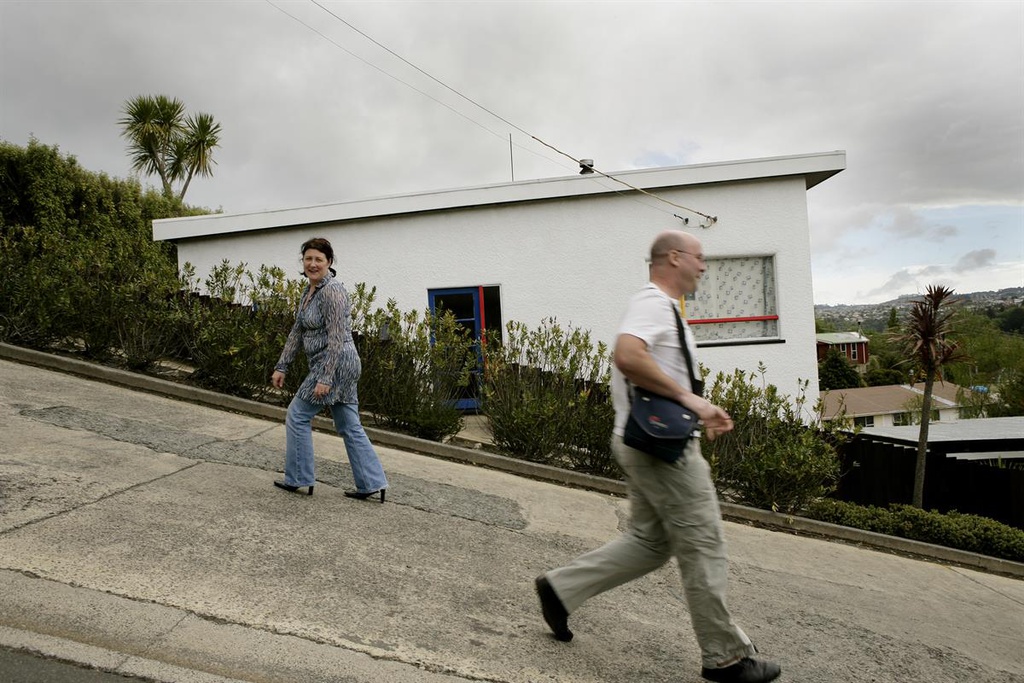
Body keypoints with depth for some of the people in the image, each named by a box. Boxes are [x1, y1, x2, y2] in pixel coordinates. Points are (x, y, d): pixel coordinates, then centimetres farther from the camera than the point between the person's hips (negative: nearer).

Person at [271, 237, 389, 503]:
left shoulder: (332, 291, -16)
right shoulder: (309, 291, 13)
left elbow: (337, 339, -21)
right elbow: (297, 332, 18)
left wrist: (325, 379, -23)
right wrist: (281, 367, 17)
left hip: (335, 364, -10)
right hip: (343, 366, 10)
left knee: (297, 415, 4)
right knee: (349, 426, 10)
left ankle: (298, 479, 16)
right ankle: (372, 483, 14)